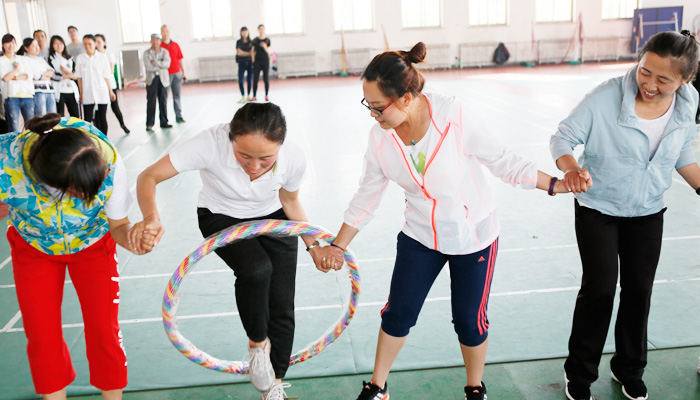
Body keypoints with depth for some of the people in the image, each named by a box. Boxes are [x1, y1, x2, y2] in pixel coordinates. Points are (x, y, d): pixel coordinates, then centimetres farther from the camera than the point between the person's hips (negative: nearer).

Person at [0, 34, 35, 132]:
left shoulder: (22, 59, 19)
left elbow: (29, 75, 5)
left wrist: (17, 77, -9)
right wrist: (17, 69, 3)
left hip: (27, 95, 3)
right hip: (11, 96, -3)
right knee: (14, 129, -6)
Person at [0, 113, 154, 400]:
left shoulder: (109, 164, -36)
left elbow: (118, 225, -22)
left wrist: (132, 238, -42)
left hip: (92, 244, 0)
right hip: (33, 247, 1)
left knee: (103, 330, -1)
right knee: (42, 337, 4)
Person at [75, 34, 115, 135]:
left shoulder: (102, 57, 2)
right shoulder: (80, 58, 4)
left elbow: (106, 76, 4)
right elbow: (79, 77, 6)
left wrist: (110, 91, 5)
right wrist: (81, 92, 2)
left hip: (102, 92, 0)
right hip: (87, 94, 0)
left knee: (102, 118, 4)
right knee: (87, 119, -3)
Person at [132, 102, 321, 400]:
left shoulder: (294, 159, -28)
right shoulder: (211, 144, -38)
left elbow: (290, 202, -5)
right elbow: (149, 176, -34)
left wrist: (312, 244, 1)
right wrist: (150, 217, -53)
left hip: (272, 219, 2)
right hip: (221, 218, -2)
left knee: (282, 306, -1)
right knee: (256, 269, -32)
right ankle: (258, 343, -2)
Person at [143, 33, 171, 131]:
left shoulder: (165, 52, 8)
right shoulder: (146, 53, 4)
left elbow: (167, 64, -8)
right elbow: (148, 67, -9)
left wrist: (156, 62, -14)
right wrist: (161, 66, -7)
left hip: (163, 79, 2)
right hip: (151, 79, -2)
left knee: (163, 101, 4)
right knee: (151, 102, -3)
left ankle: (164, 122, 12)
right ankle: (149, 124, -1)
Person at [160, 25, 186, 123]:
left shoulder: (175, 45, 11)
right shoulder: (159, 46, 0)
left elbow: (180, 60, 12)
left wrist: (183, 73, 6)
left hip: (177, 73, 3)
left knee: (177, 95, 6)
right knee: (164, 96, -1)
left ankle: (179, 116, 10)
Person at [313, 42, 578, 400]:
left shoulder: (452, 115, -26)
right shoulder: (380, 136, -13)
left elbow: (500, 160, -14)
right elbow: (367, 196, 0)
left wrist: (554, 185, -15)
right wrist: (337, 246, 3)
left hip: (473, 236, -3)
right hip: (420, 236, 3)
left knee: (470, 320, 9)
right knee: (397, 314, 10)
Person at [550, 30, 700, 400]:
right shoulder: (606, 98, -25)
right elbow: (564, 136, -18)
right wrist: (570, 166, -38)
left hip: (648, 212, 4)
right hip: (598, 209, -4)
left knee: (639, 290, 12)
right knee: (600, 289, -2)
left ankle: (629, 370, 35)